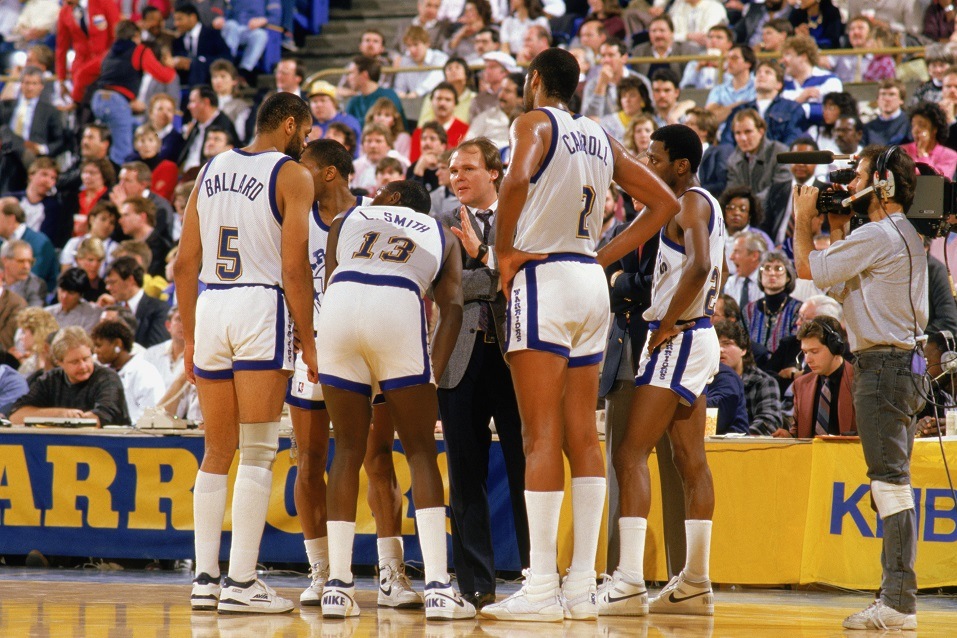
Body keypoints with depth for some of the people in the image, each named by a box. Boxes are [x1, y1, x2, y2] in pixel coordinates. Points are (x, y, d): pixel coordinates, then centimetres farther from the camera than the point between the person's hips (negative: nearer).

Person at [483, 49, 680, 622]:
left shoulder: (535, 122, -4)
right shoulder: (601, 139, 17)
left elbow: (518, 180, -25)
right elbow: (665, 203, 19)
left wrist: (504, 250, -13)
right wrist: (607, 254, 16)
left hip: (544, 276, -7)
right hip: (591, 282, 7)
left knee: (542, 437, -8)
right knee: (583, 437, 7)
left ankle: (542, 589, -11)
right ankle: (583, 587, 6)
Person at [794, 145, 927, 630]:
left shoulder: (877, 235, -13)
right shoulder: (906, 236, 19)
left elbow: (808, 267, -8)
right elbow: (844, 284, 26)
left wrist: (803, 219, 6)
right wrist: (836, 227, 24)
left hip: (884, 365, -10)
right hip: (906, 364, 10)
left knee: (890, 480, -12)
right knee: (893, 482, 12)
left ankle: (898, 604, -15)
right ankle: (896, 597, 13)